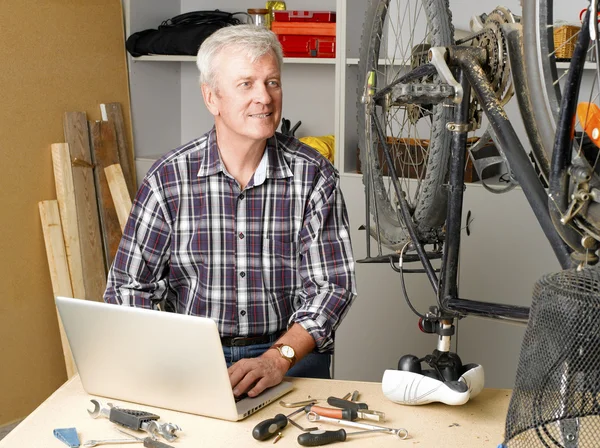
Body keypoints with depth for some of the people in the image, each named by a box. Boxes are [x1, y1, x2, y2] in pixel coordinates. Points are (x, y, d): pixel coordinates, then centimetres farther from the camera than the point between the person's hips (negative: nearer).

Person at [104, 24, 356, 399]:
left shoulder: (314, 176, -4)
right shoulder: (168, 178, -3)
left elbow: (332, 286, -6)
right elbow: (129, 284, 1)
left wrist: (279, 357, -21)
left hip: (292, 353, 0)